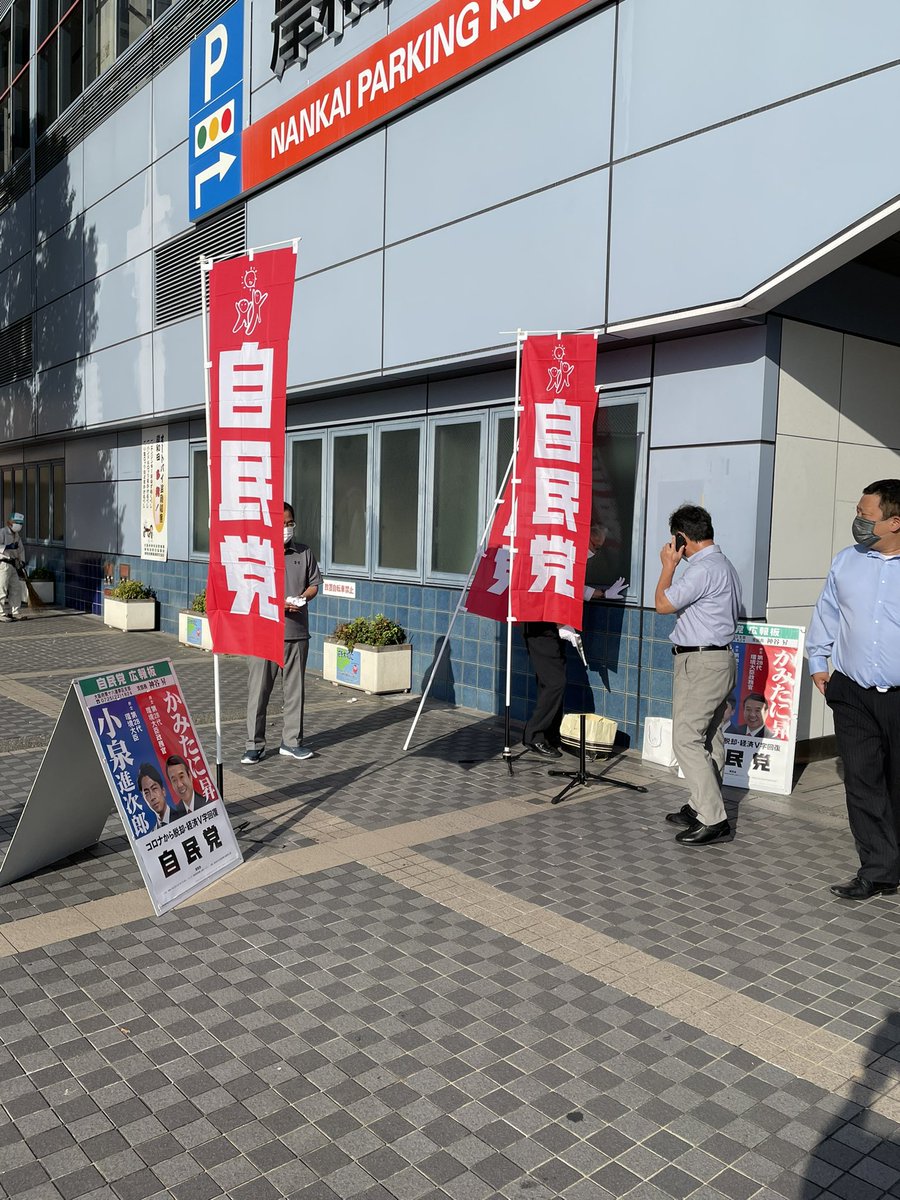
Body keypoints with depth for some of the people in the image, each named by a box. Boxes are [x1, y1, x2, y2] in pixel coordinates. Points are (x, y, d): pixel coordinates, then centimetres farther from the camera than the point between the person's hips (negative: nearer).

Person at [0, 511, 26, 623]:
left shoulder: (17, 535, 17)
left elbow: (21, 550, 25)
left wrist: (22, 563, 18)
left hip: (13, 564, 8)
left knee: (16, 588, 8)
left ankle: (15, 612, 14)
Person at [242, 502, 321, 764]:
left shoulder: (304, 553, 9)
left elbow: (314, 584, 15)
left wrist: (301, 599, -6)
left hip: (297, 633, 4)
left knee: (294, 688, 10)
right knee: (258, 689, 1)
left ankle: (291, 741, 21)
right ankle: (255, 745, 10)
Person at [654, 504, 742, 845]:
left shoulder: (703, 569, -19)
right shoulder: (724, 565, 15)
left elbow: (663, 604, -14)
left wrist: (668, 566, -3)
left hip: (700, 663, -11)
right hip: (719, 659, 11)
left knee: (687, 740, -9)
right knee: (710, 739, 14)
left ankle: (712, 820, -8)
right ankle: (703, 807, 22)